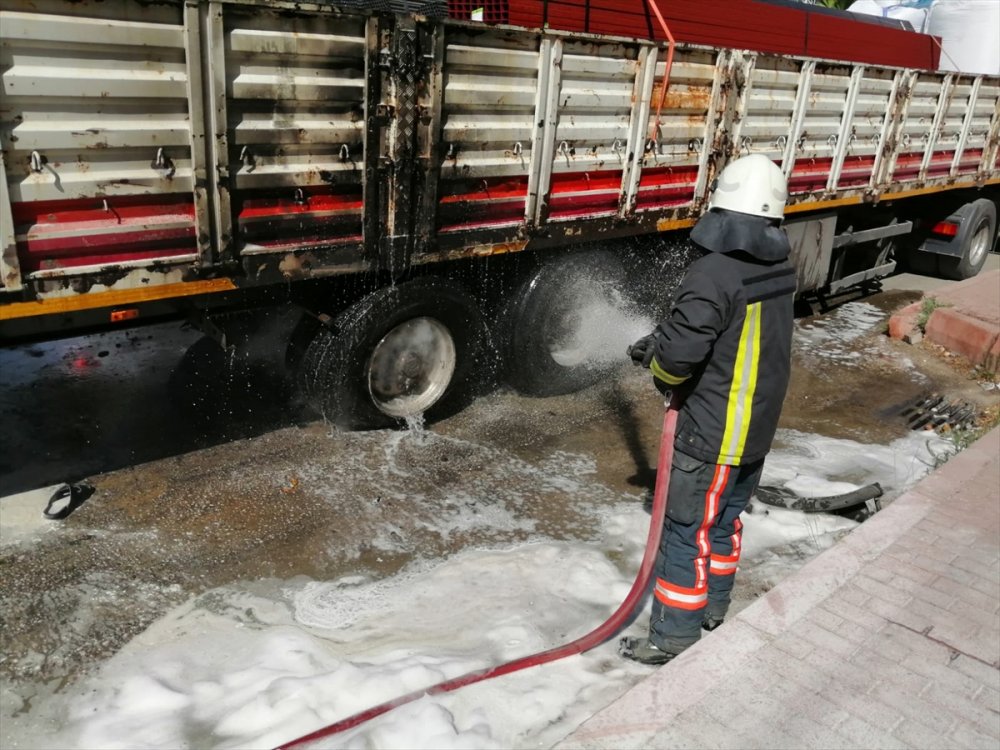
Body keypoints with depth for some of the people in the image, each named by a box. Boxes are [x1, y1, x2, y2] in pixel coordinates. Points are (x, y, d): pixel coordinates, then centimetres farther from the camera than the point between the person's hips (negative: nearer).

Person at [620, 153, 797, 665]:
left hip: (711, 432, -8)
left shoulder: (714, 273, -25)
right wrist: (659, 342, 6)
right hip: (758, 427, 9)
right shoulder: (780, 271, 3)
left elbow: (681, 349, -27)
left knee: (686, 531, 3)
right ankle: (713, 611, 38)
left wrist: (663, 375, -3)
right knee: (725, 519, 22)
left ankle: (673, 639, 14)